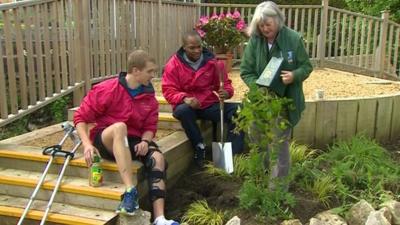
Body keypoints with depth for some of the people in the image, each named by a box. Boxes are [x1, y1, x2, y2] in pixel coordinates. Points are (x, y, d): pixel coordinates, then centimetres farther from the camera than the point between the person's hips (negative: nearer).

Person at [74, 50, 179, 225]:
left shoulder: (149, 96, 2)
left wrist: (145, 141, -15)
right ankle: (130, 192, -45)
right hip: (105, 140, -4)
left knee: (158, 157, -26)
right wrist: (87, 144, -21)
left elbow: (150, 127, 8)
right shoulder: (107, 89, -12)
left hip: (132, 141, 4)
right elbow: (81, 117, -8)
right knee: (119, 126, -39)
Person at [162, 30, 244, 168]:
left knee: (237, 110, -21)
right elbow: (169, 90, -8)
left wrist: (226, 92, -19)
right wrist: (185, 98, -29)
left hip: (210, 105, 2)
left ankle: (234, 154, -18)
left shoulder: (211, 62, 4)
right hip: (187, 106, -2)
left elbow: (225, 84, 7)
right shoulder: (174, 64, -3)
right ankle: (200, 147, -20)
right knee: (183, 110, -38)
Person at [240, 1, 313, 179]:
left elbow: (306, 66, -4)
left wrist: (294, 75, -25)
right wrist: (258, 87, -21)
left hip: (285, 101, -3)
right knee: (256, 138, 13)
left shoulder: (293, 39, -13)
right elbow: (246, 71, -4)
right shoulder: (254, 40, -9)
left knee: (280, 143, 4)